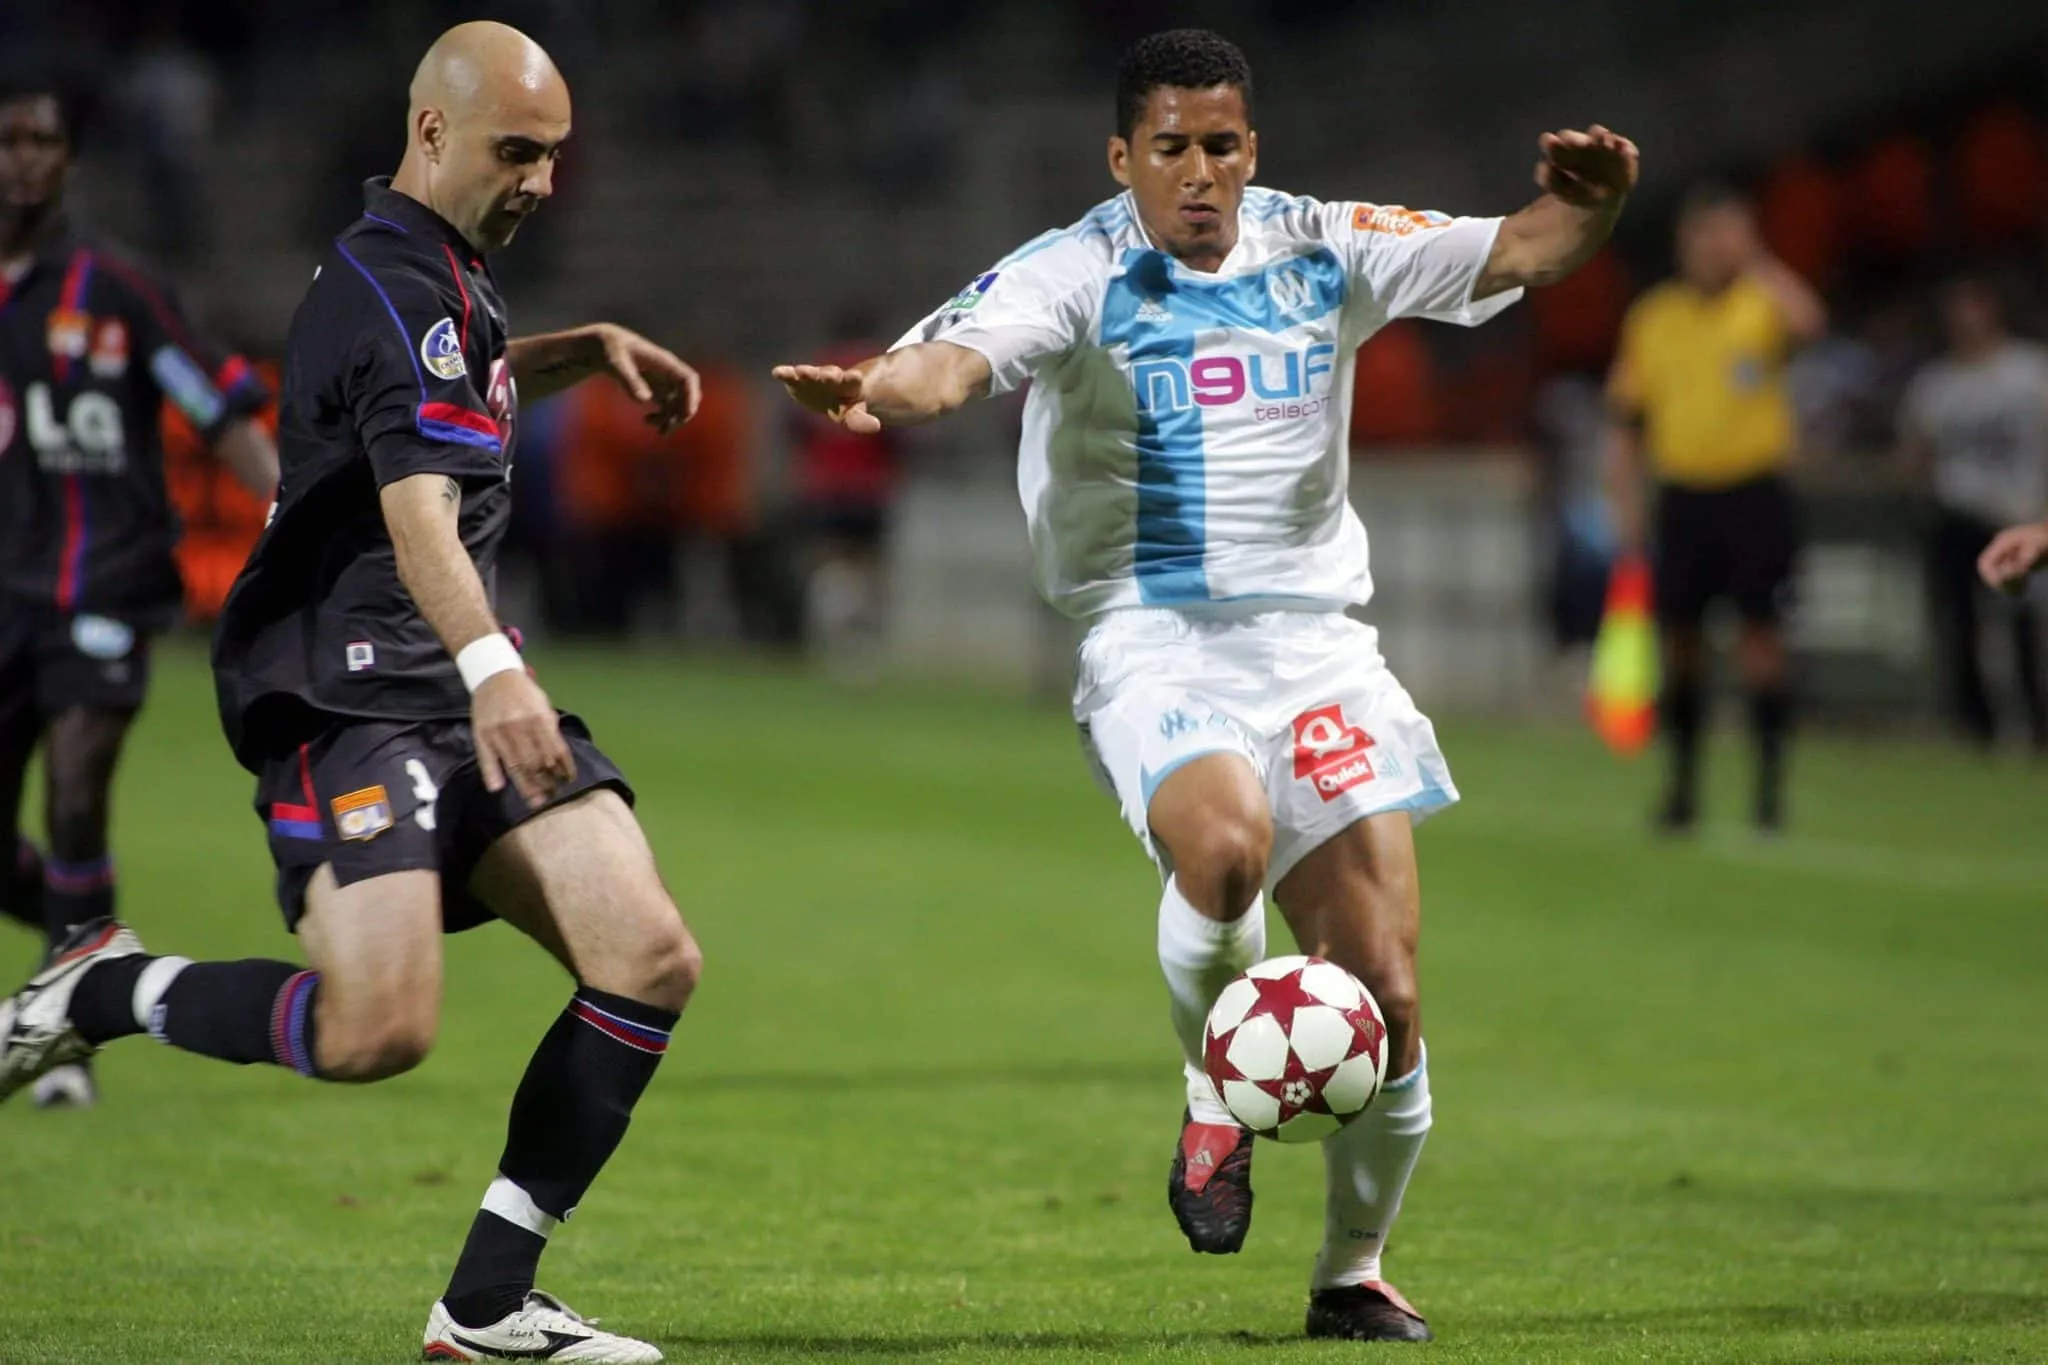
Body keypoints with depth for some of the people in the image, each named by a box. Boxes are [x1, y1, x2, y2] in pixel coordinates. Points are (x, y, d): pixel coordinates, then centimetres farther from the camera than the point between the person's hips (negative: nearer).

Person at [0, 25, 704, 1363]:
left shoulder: (440, 271, 16)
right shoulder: (394, 288, -15)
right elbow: (419, 507, -32)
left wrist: (586, 348, 28)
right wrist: (491, 666, -48)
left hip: (459, 688, 10)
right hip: (346, 688, -10)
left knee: (651, 960, -5)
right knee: (377, 1030, -25)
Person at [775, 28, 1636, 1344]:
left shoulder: (1324, 251, 7)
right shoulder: (1077, 273, -5)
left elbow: (1516, 253, 3)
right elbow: (962, 354, -23)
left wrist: (1588, 201, -19)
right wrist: (880, 388, -46)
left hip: (1314, 634, 4)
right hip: (1155, 640, -4)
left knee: (1387, 999, -2)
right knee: (1225, 842, -36)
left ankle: (1354, 1273, 21)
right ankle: (1217, 1100, -6)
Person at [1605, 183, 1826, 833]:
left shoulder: (1762, 302, -1)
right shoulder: (1651, 318, 9)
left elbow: (1808, 321, -26)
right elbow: (1627, 420, 13)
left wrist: (1754, 261, -19)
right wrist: (1626, 504, 6)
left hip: (1754, 493, -3)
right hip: (1683, 496, 3)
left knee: (1761, 636, -5)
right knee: (1678, 639, 6)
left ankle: (1769, 781, 0)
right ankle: (1682, 783, 16)